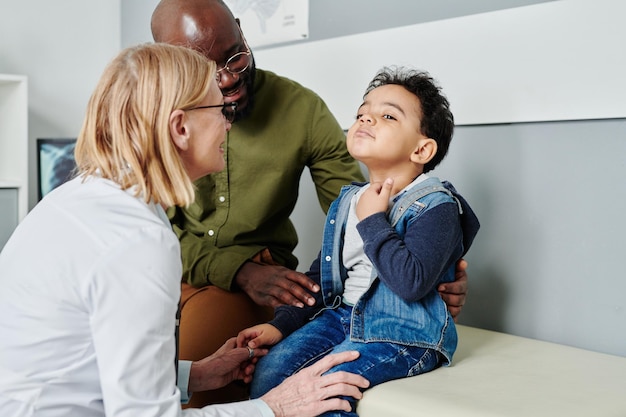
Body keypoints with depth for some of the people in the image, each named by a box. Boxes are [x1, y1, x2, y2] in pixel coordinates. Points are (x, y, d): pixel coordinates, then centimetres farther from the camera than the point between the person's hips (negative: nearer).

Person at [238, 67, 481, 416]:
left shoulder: (436, 206, -13)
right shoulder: (349, 201, 10)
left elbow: (412, 282, -28)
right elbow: (321, 274, 16)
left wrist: (373, 221, -20)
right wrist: (282, 325, 8)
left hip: (404, 333, -7)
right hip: (343, 315, 7)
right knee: (270, 370, -9)